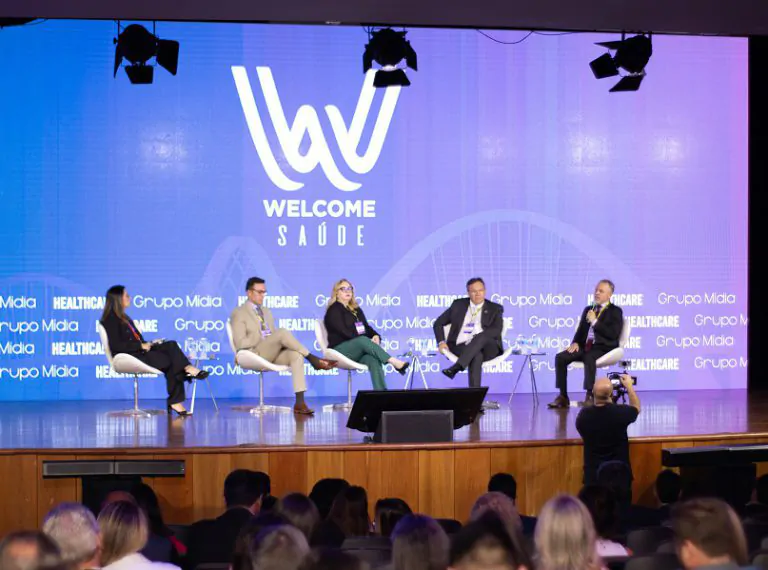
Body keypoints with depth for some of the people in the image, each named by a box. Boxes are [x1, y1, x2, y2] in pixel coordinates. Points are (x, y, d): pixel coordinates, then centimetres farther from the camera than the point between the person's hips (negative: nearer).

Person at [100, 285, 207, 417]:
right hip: (129, 356, -9)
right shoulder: (110, 320, -6)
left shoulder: (123, 318, 24)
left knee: (171, 345, -15)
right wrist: (141, 346, -17)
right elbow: (116, 345, -17)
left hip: (139, 351, 9)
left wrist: (148, 343, 4)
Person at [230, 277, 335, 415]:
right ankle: (312, 359, -23)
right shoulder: (239, 313, 3)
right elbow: (240, 343, -8)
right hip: (255, 353, -6)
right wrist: (263, 338, -13)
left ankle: (299, 403, -36)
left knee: (296, 355, -28)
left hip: (273, 353, 6)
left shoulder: (267, 312, 26)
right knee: (282, 332, -32)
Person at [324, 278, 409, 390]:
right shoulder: (334, 310, 1)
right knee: (363, 341, -36)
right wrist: (369, 340, -18)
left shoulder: (356, 310, 24)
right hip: (340, 349, -5)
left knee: (373, 359, -30)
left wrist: (375, 336, -7)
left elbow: (366, 327, 19)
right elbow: (344, 332, -12)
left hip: (359, 348, 5)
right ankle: (394, 362, -46)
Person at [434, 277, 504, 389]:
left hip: (487, 348, 0)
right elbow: (438, 323, 19)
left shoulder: (495, 309, 12)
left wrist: (477, 337, -22)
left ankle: (456, 367, -51)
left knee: (481, 336, -37)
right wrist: (441, 342, 0)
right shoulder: (458, 305, 16)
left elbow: (497, 330, -5)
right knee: (477, 355, -36)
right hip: (460, 347, 0)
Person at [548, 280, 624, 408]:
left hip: (603, 348, -6)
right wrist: (575, 342, -1)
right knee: (560, 357, -18)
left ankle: (590, 396, -35)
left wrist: (595, 321, -12)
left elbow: (613, 334, -10)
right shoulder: (588, 309, 22)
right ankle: (563, 396, -16)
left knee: (589, 358, -40)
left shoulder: (615, 311, 4)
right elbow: (581, 330, 21)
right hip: (585, 346, 6)